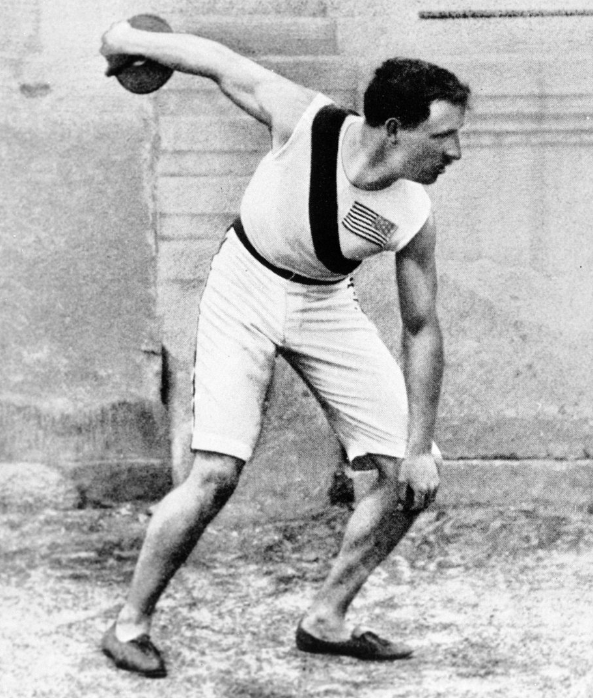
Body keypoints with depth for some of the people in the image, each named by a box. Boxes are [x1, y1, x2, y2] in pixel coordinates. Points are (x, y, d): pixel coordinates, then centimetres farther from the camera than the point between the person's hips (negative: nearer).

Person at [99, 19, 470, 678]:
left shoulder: (412, 218, -19)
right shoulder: (303, 121, -28)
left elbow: (422, 329, -9)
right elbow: (220, 61, -12)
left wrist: (419, 448, -10)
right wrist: (132, 41, 4)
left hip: (328, 306, 4)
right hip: (244, 289, -4)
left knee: (414, 475, -4)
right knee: (215, 475, -16)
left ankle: (325, 621, 11)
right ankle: (130, 625, 1)